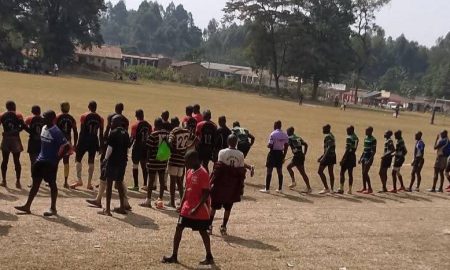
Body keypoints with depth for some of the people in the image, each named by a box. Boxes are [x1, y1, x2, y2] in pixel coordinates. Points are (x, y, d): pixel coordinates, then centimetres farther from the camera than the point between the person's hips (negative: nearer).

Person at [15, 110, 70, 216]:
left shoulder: (56, 132, -18)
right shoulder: (44, 128, 9)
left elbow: (67, 146, -22)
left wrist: (57, 158, -19)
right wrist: (41, 155, 16)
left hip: (50, 163, -9)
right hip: (40, 160, 9)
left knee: (52, 184, 1)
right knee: (35, 182, 10)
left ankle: (53, 208, 12)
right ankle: (27, 206, 16)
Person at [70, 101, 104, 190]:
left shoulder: (84, 117, -6)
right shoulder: (100, 118, 3)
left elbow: (81, 131, -8)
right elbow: (101, 134, 4)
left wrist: (78, 144, -4)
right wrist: (100, 146, 11)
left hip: (84, 140, -3)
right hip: (94, 141, 3)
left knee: (78, 159, 8)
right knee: (91, 162, 9)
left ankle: (79, 180, -5)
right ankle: (89, 183, 9)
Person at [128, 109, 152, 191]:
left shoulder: (135, 125, -10)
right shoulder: (148, 125, 4)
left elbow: (133, 138, -14)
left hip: (137, 148, -5)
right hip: (146, 148, 5)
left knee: (135, 166, 3)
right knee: (144, 166, 13)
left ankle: (136, 185, 2)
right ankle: (145, 185, 16)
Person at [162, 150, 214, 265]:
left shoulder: (203, 173, -19)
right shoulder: (189, 172, 7)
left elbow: (206, 194, -21)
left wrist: (196, 208, -24)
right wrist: (182, 204, 12)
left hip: (200, 209, -8)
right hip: (187, 207, 8)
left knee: (202, 231, 4)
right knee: (179, 228, 5)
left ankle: (209, 257, 19)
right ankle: (174, 256, 11)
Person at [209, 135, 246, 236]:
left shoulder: (222, 152, -7)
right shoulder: (240, 155, -1)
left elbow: (218, 169, -11)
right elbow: (241, 172, 1)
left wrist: (212, 182, -5)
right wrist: (240, 187, 7)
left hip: (221, 184, -1)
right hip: (233, 186, 2)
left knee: (214, 206, 10)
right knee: (228, 207, 12)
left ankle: (209, 225, 10)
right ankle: (223, 227, 12)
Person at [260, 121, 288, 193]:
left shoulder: (273, 134, -13)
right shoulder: (285, 135, 5)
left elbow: (270, 145, -18)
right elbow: (286, 146, 7)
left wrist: (268, 146, 6)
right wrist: (284, 156, 14)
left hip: (273, 152, -6)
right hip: (280, 153, 6)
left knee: (269, 171, 0)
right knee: (279, 171, 12)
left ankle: (267, 188, 2)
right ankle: (280, 189, 16)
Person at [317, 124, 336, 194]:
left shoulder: (327, 136, -14)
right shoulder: (332, 136, 16)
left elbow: (329, 148, -23)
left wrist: (323, 157, -26)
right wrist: (322, 157, 25)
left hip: (328, 156, -9)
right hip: (332, 156, 9)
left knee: (320, 171, -3)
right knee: (331, 173, 11)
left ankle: (326, 188, -6)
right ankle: (332, 189, 14)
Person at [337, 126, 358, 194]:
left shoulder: (349, 138, -14)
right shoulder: (356, 138, 11)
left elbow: (347, 150, -19)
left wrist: (342, 159, -19)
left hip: (348, 156, -8)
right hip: (353, 156, 8)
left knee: (342, 173, -2)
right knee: (350, 173, 10)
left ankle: (341, 189, -6)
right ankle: (350, 189, 10)